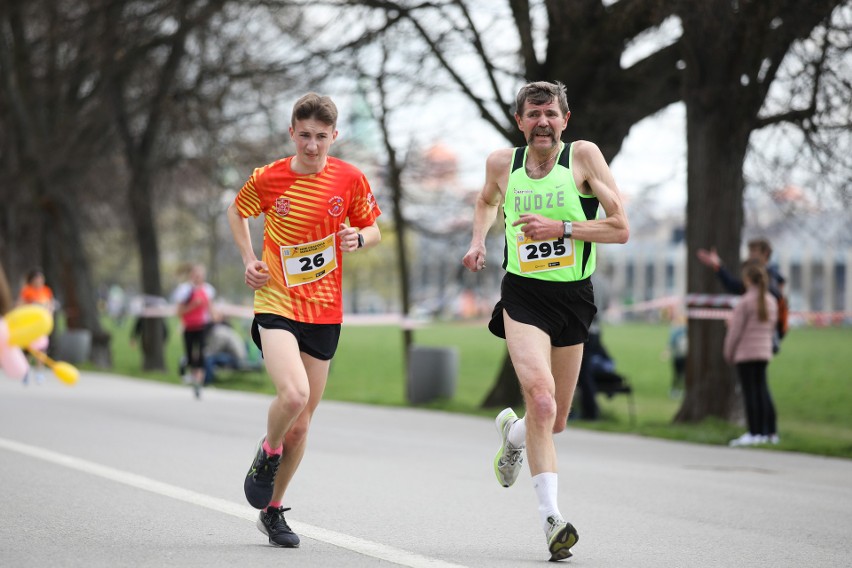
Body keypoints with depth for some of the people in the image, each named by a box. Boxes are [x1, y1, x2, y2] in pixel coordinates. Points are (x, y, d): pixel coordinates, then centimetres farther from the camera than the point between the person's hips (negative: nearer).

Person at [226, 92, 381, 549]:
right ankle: (267, 455, 6)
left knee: (301, 422, 8)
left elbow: (373, 230, 10)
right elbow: (237, 212, 16)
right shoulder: (267, 179, -4)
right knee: (294, 394, -27)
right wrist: (249, 260, 3)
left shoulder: (350, 180, -3)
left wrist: (359, 238, -13)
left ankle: (273, 510, 26)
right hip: (276, 304, -2)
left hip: (324, 313, 3)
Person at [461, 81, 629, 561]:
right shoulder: (502, 163, 3)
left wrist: (561, 227, -19)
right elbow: (488, 202, 27)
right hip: (524, 295, -1)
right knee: (541, 399, -23)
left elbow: (621, 228, -9)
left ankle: (512, 433, 47)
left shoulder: (583, 155, -6)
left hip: (574, 297, 1)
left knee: (556, 421, 11)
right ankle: (552, 517, -22)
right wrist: (479, 239, 9)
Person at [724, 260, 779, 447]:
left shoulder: (745, 302, -13)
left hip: (745, 353, -6)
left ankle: (754, 433, -4)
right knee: (762, 391, 11)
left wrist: (728, 353, 0)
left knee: (750, 393, -4)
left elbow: (735, 331, -11)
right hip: (764, 352, 6)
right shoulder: (771, 301, 7)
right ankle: (770, 432, 12)